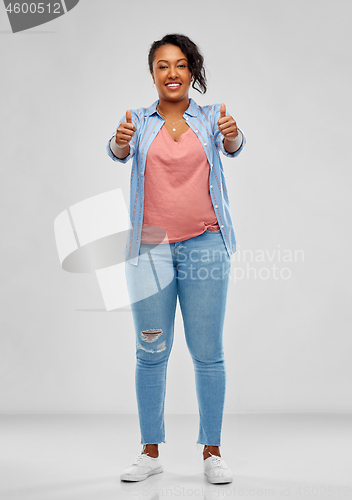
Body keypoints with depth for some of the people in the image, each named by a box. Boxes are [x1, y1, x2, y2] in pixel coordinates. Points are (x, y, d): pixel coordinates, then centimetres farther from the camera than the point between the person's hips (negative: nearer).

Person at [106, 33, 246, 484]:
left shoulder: (210, 118, 7)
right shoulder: (138, 121, 7)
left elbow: (233, 147, -12)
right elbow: (119, 153, -12)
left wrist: (232, 135, -37)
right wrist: (120, 140, -37)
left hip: (205, 244, 0)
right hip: (150, 248, 1)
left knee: (208, 352, 2)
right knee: (151, 353, 5)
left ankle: (212, 452, 12)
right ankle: (150, 452, 16)